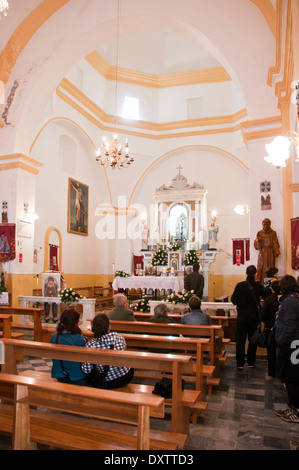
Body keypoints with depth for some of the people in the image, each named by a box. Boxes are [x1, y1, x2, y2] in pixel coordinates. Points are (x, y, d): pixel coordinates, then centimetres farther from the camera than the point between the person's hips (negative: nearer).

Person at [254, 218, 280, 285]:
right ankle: (260, 284, -1)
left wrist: (276, 252, -11)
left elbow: (275, 244, 1)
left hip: (270, 253, 0)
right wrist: (258, 240, -19)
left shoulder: (273, 233, 3)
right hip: (262, 253, 0)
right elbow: (257, 245, 1)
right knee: (261, 268, -4)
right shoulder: (259, 233, 4)